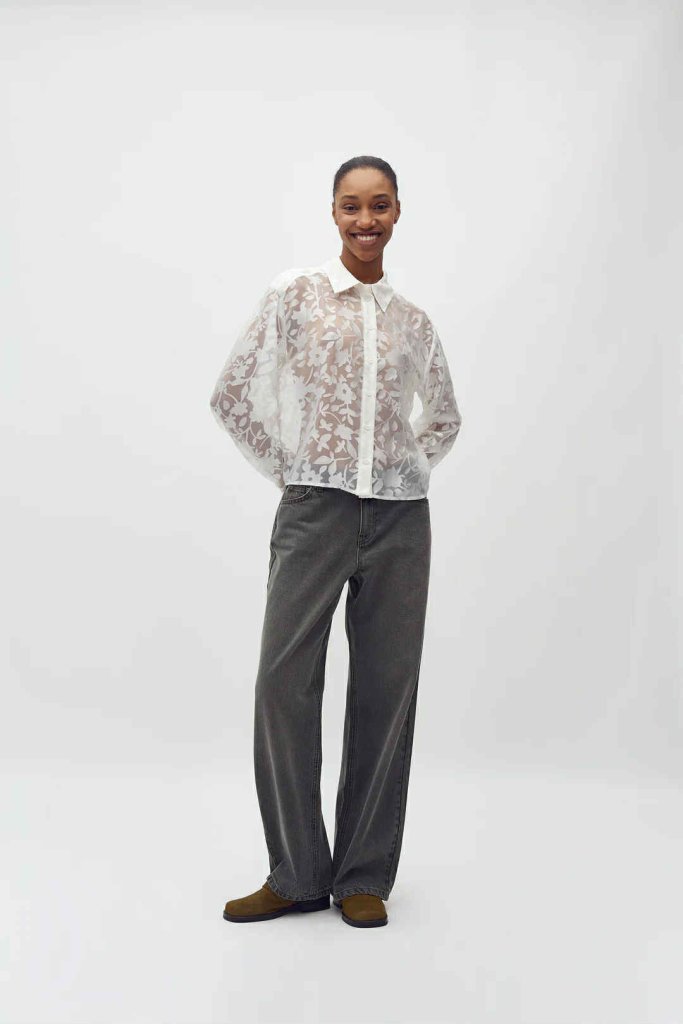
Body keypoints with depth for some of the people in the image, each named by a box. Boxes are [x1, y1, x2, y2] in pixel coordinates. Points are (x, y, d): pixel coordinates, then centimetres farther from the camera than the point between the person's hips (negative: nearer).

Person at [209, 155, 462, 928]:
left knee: (386, 688, 3)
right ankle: (296, 872, 10)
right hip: (315, 509, -3)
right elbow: (231, 395, 2)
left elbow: (444, 417, 26)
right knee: (284, 682, -7)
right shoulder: (295, 293, 2)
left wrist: (412, 469, 11)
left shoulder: (413, 321, 13)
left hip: (399, 517, 3)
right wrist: (284, 472, 0)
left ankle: (365, 876, 15)